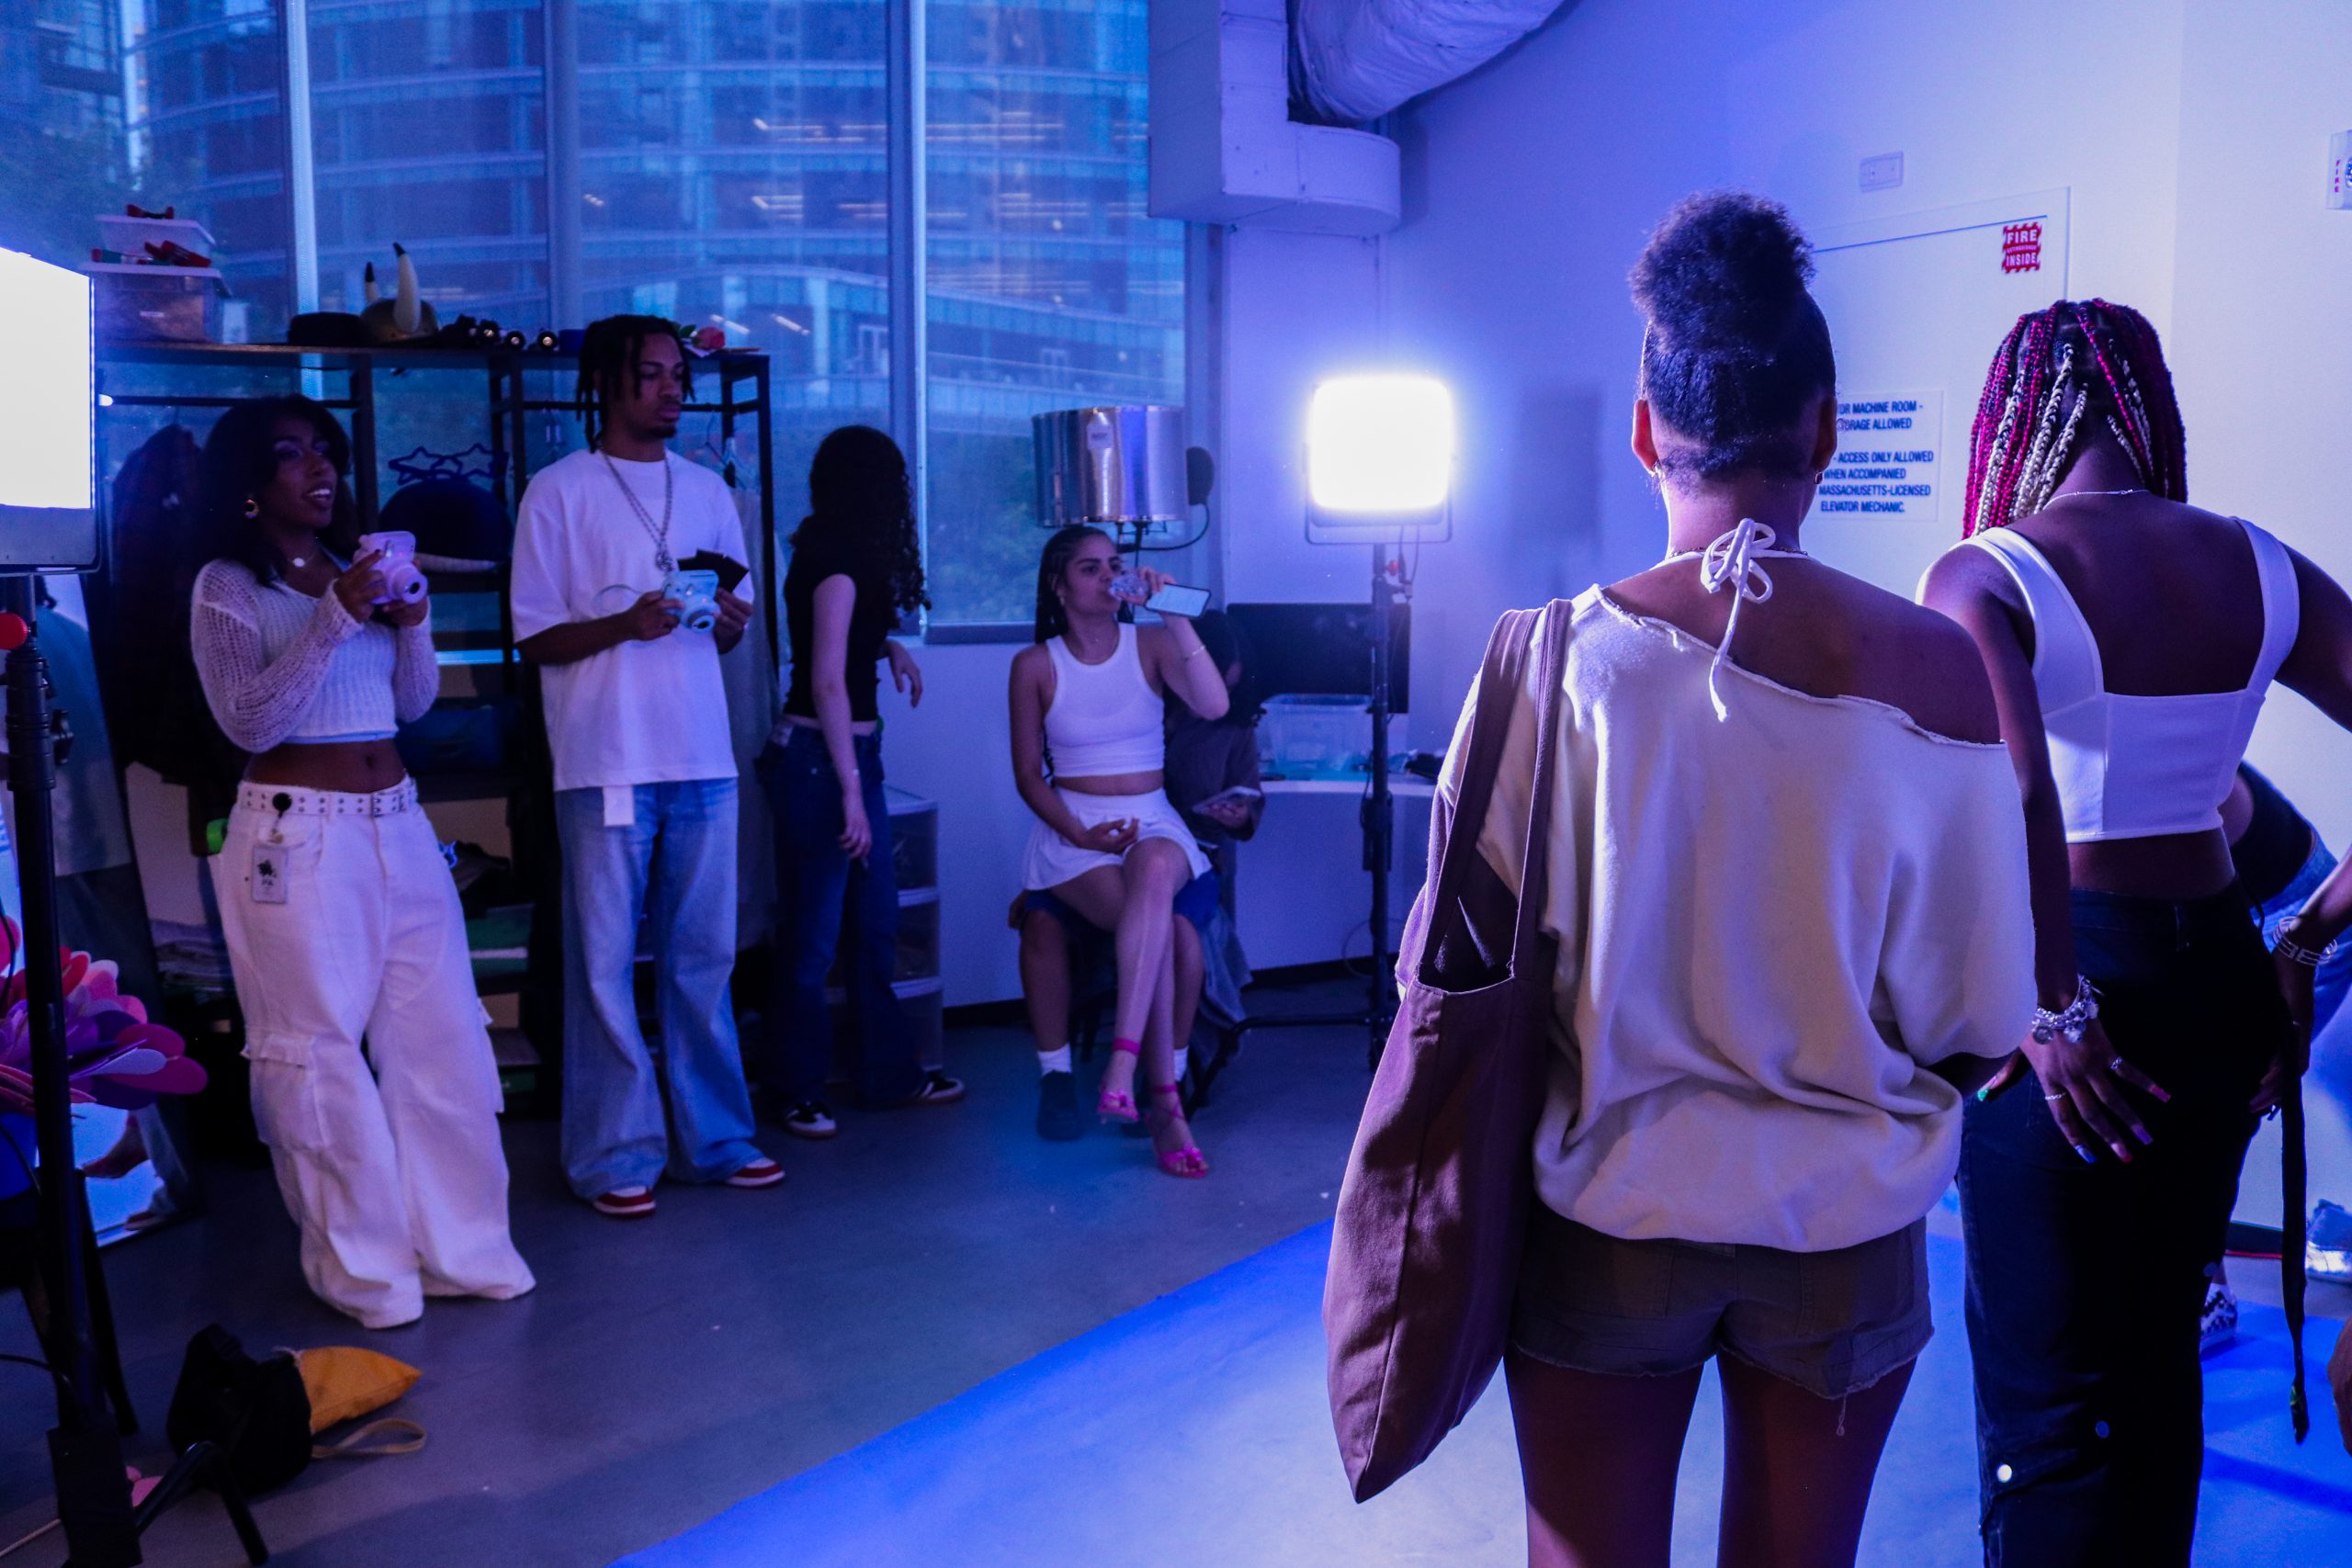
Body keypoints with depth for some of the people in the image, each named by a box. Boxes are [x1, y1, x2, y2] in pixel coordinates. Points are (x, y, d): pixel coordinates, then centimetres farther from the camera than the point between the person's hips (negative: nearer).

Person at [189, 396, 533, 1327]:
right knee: (319, 1052, -1)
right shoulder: (226, 586, -2)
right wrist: (335, 620, -18)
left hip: (399, 825, 6)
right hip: (298, 836, -5)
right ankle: (362, 1267, 11)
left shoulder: (357, 568, 14)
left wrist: (412, 623, -4)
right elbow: (249, 721, -12)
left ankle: (460, 1247, 16)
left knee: (442, 1038, 5)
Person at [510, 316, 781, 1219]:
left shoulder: (707, 490, 15)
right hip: (606, 762, -4)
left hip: (701, 757, 4)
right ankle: (615, 1156, 10)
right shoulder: (560, 491, 1)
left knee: (703, 957, 9)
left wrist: (729, 620, -5)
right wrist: (623, 624, -18)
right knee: (605, 963, 0)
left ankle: (713, 1140, 18)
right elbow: (535, 639, -2)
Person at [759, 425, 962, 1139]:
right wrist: (850, 790, -21)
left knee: (875, 920, 15)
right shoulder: (838, 562, -15)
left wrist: (887, 647, 7)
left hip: (847, 751, 9)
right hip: (819, 757, -9)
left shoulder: (832, 553, 11)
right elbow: (827, 681, -20)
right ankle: (797, 1091, 12)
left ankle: (889, 1072, 25)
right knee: (815, 932, 0)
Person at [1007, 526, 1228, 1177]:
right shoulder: (1035, 665, 4)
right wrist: (1079, 834, -11)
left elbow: (1213, 704, -13)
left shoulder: (1149, 644, 6)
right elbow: (1028, 774, 5)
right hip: (1071, 833, -1)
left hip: (1153, 822, 1)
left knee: (1154, 873, -39)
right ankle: (1163, 1102, -25)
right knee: (1156, 927, -31)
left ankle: (1122, 1065, -42)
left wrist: (1175, 615, -15)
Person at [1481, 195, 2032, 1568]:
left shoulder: (1554, 656, -16)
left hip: (1609, 1211, -1)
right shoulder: (1936, 669, -14)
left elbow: (1477, 953, -11)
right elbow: (1981, 1022, -7)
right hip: (1847, 1224, 1)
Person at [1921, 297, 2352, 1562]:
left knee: (2046, 1381, 6)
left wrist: (2052, 1008, -18)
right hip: (2217, 977, 6)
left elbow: (2020, 798, -28)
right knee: (2160, 1351, 22)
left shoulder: (1984, 577, -13)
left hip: (2076, 992, -5)